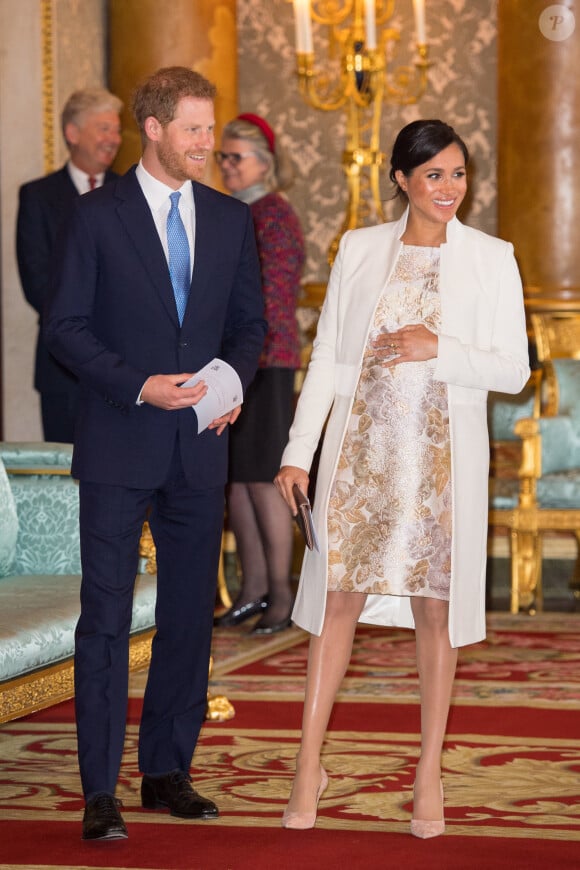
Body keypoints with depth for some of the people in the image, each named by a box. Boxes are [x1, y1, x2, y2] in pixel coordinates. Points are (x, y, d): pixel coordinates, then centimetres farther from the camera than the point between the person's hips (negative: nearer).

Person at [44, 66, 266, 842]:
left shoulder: (230, 219, 9)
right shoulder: (99, 216, -4)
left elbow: (249, 321, 15)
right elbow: (66, 326, -6)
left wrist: (233, 381, -4)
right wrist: (139, 386, -16)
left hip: (199, 444, 5)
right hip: (120, 444, -4)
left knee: (191, 613, 9)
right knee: (106, 616, -4)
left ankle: (168, 772, 20)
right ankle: (100, 792, 0)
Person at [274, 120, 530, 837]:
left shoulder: (491, 258, 0)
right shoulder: (359, 249, 5)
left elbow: (513, 370, -2)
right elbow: (327, 356, 6)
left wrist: (438, 350, -16)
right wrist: (298, 451, 2)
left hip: (442, 454, -1)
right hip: (363, 447, 1)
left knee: (435, 607, 5)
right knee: (340, 597, 3)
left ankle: (429, 775, 14)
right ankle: (310, 764, 12)